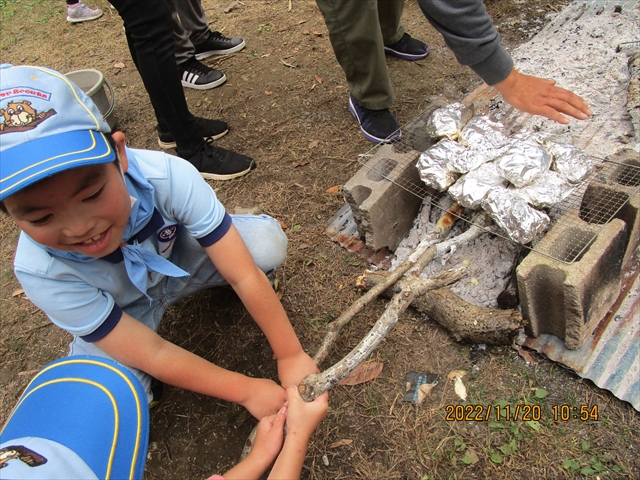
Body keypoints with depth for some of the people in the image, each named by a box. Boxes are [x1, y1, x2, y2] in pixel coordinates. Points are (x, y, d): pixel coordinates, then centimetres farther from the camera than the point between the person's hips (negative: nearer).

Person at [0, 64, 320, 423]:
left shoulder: (167, 176, -37)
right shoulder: (41, 271, -32)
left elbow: (245, 275, -29)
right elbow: (152, 354, -28)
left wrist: (291, 355, -24)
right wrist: (245, 389, -26)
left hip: (180, 256, 1)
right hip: (122, 312, 0)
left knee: (267, 241, -25)